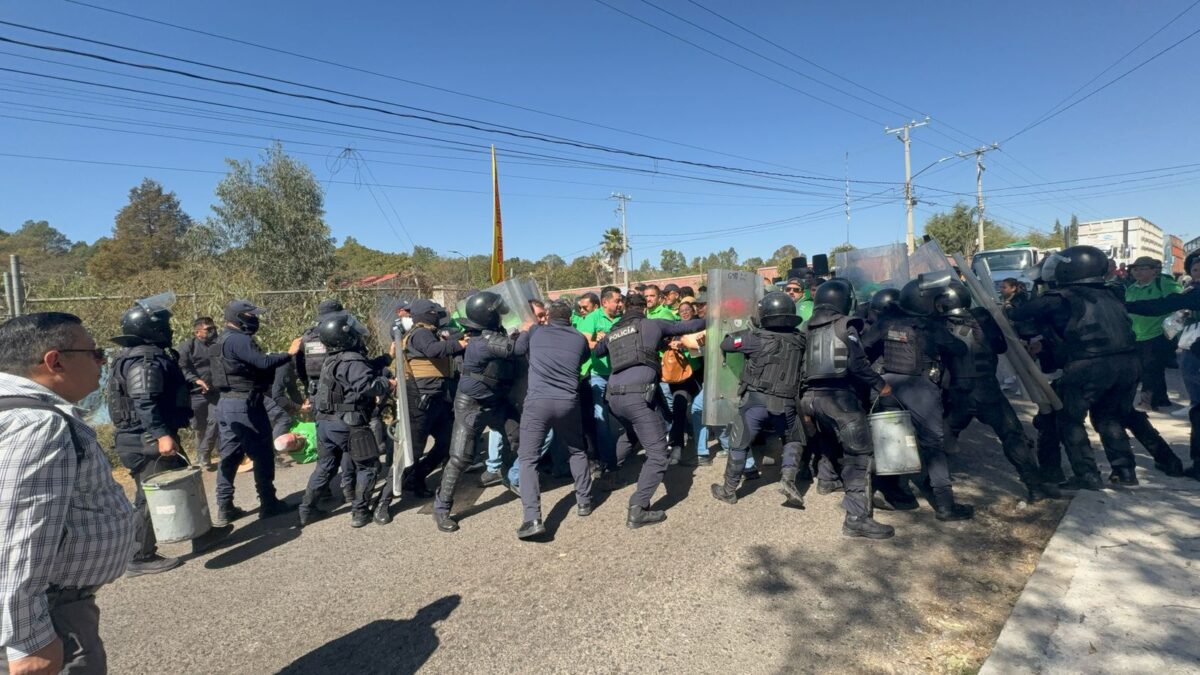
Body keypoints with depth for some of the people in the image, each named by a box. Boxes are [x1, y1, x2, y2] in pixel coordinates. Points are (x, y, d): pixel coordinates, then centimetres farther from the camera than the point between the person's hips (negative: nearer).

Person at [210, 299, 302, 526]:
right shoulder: (239, 340, -16)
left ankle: (224, 508, 16)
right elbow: (264, 362, -26)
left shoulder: (223, 340, 17)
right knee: (263, 455, 1)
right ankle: (268, 503, 9)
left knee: (230, 456, 11)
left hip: (227, 404, 10)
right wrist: (289, 353, -16)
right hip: (246, 405, -10)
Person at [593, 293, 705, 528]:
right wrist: (708, 320, 35)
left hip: (614, 396, 7)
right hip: (638, 395, -7)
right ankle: (637, 511, -12)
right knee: (658, 454, -4)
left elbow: (595, 351, 39)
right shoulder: (652, 324, 10)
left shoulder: (612, 333, 22)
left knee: (631, 433, 37)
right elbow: (686, 326, 18)